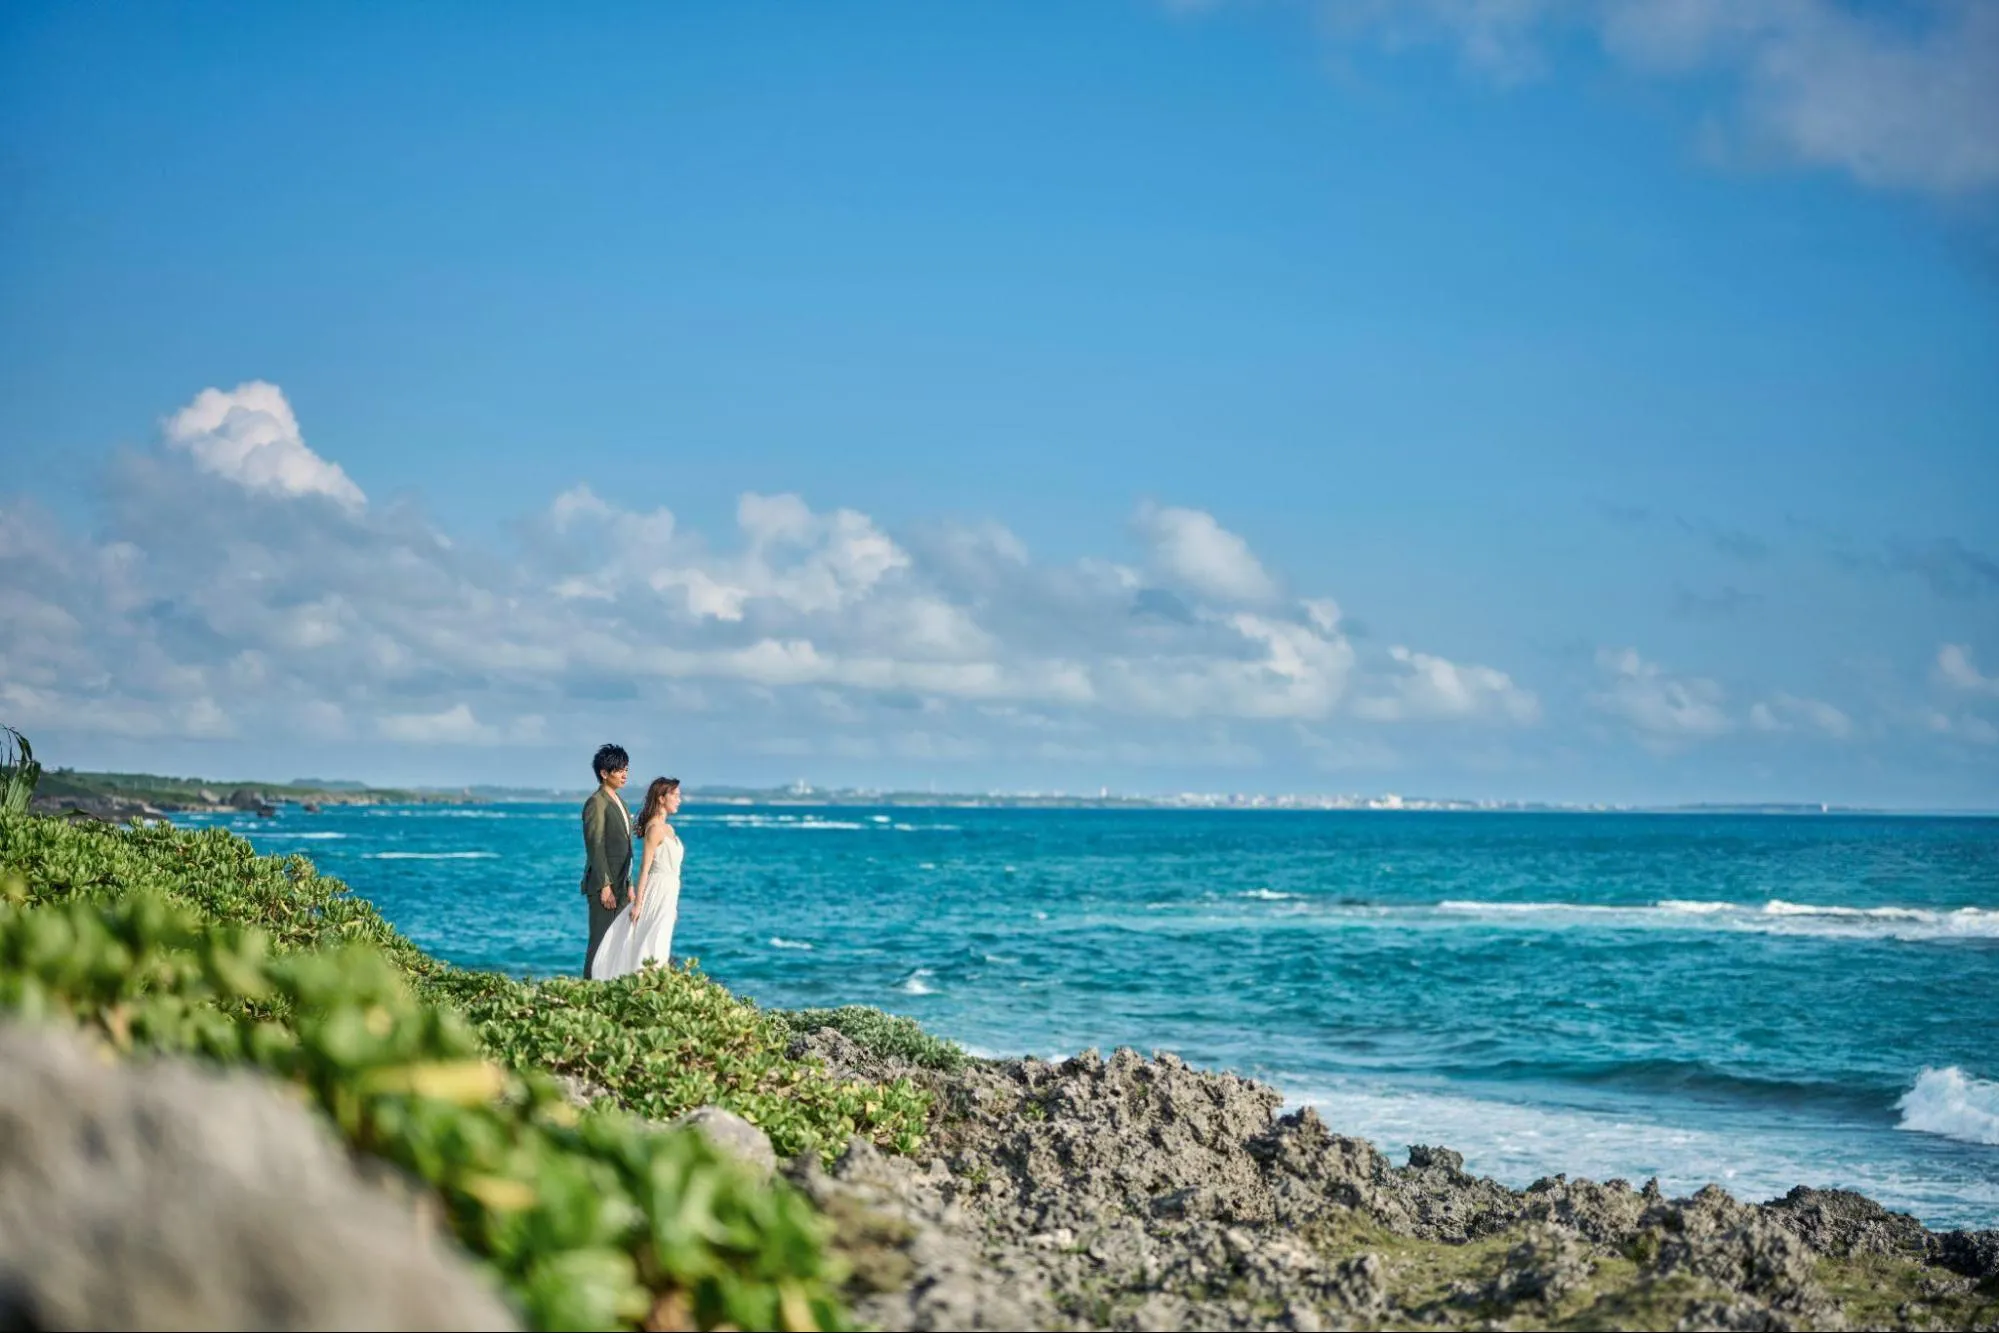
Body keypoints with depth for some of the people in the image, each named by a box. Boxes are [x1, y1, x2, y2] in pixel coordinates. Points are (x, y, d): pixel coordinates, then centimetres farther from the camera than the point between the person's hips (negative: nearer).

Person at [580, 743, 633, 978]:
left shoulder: (618, 802, 17)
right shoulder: (596, 803, -11)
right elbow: (595, 847, -16)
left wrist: (628, 885, 18)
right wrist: (605, 886, -19)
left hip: (620, 883, 9)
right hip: (603, 883, -9)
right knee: (601, 941, -8)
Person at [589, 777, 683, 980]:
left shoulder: (668, 828, 14)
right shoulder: (655, 828, -13)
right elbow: (645, 866, -16)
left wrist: (673, 905, 18)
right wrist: (637, 903, -18)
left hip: (668, 893, 9)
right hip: (657, 892, -9)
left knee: (660, 947, 10)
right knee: (651, 948, -8)